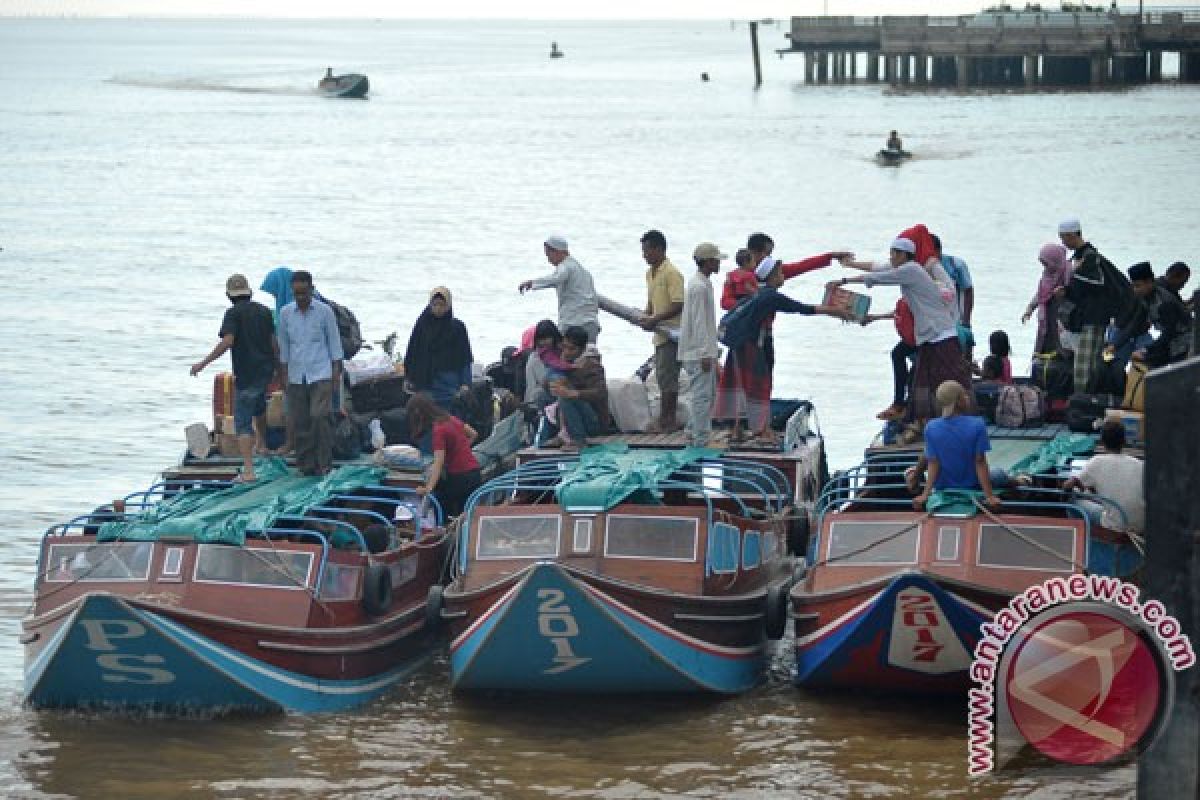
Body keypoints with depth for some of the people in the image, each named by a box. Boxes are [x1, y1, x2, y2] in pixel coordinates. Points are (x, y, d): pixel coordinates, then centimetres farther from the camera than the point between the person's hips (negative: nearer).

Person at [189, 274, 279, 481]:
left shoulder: (234, 313, -10)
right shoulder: (264, 311, 8)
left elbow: (227, 341, -21)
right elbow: (274, 342, 9)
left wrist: (203, 363, -19)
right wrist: (277, 366, 22)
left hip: (246, 373, -7)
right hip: (266, 369, 7)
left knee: (243, 422, -5)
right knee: (259, 403, 37)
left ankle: (248, 470, -16)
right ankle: (261, 444, 55)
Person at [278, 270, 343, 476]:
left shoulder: (324, 311, -1)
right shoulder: (286, 313, 5)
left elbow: (334, 342, 5)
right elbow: (283, 345, 13)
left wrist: (337, 371, 0)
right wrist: (284, 374, 11)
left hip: (321, 374, -3)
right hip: (296, 376, 3)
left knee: (320, 417, -14)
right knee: (299, 421, 1)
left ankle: (324, 463, -8)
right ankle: (306, 464, 8)